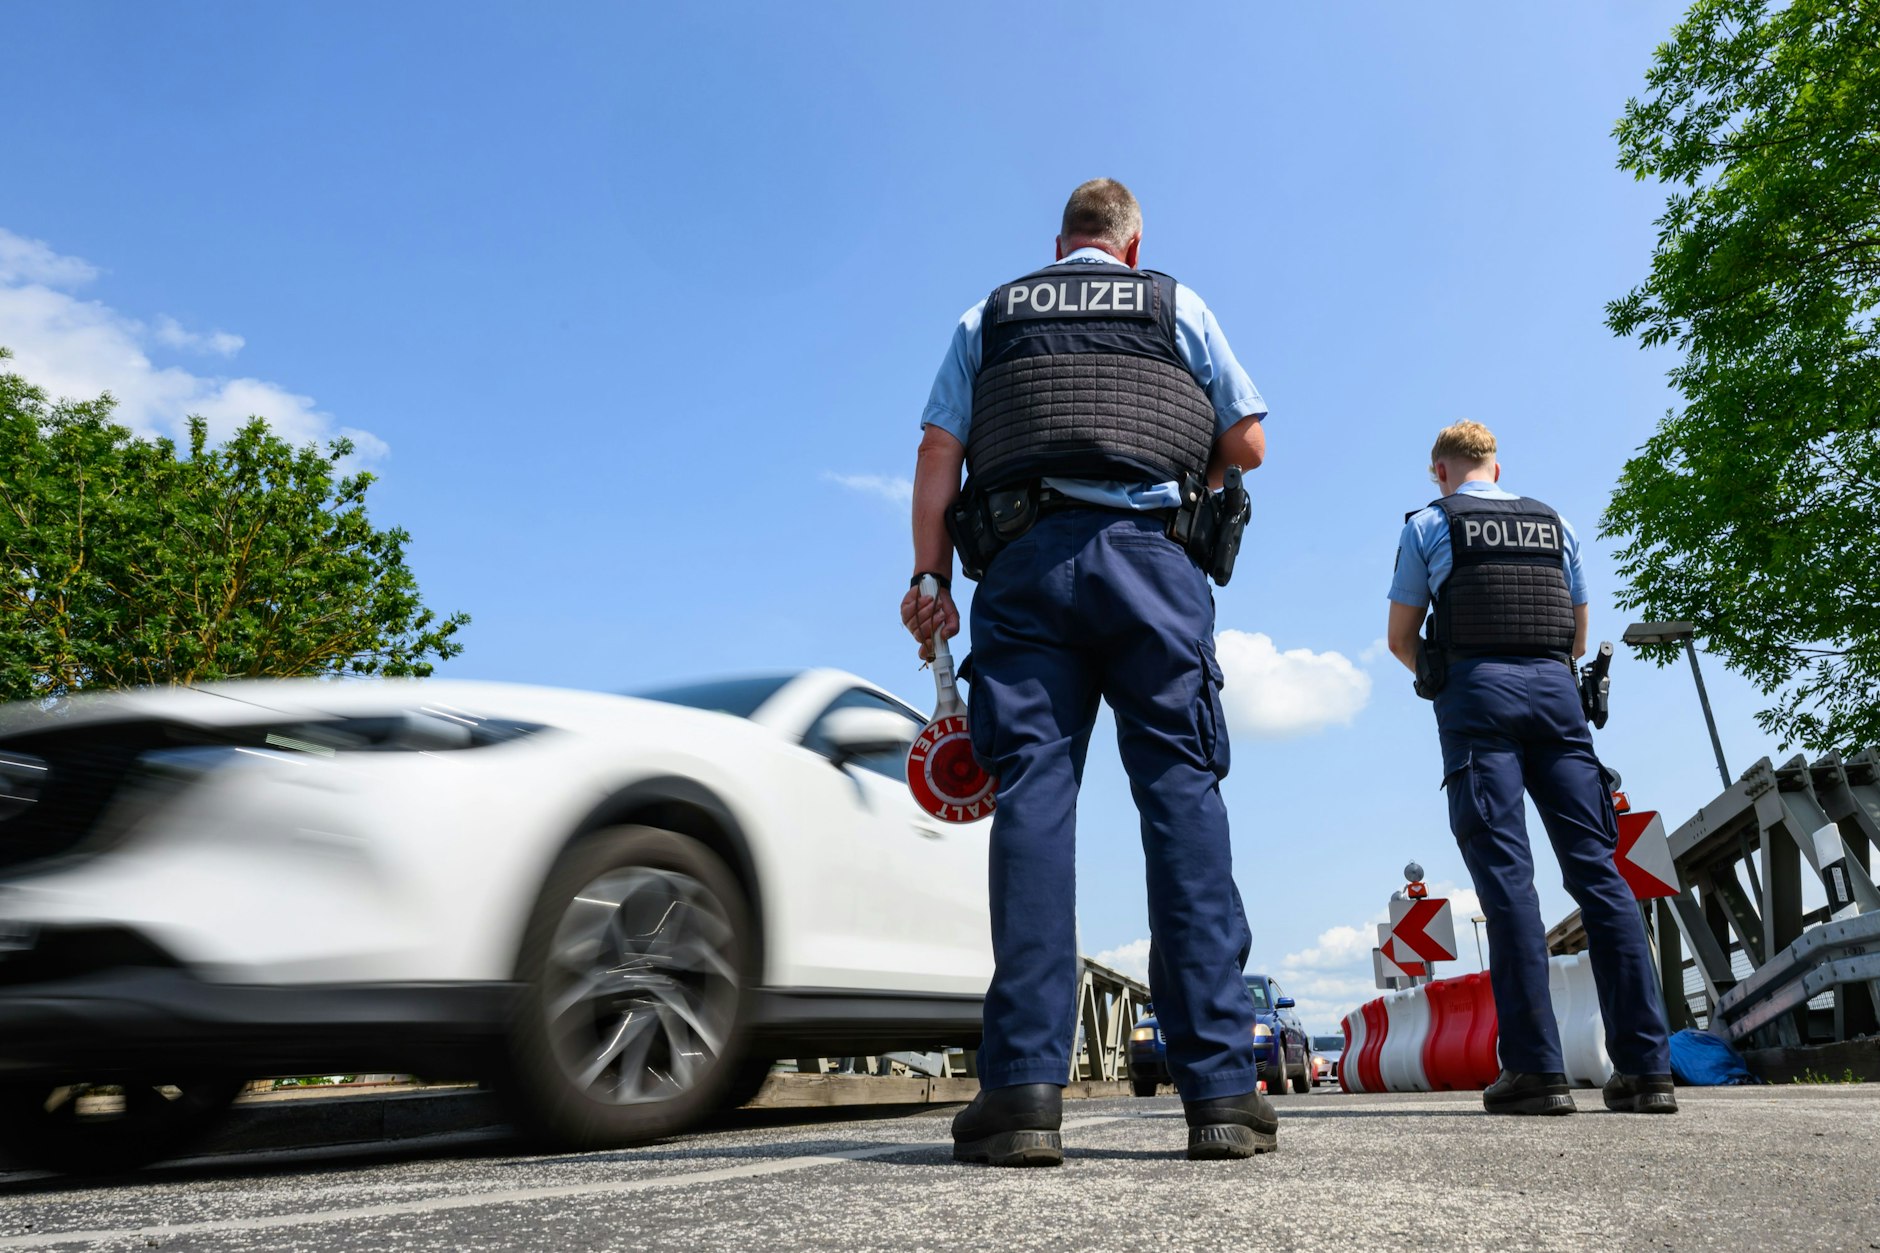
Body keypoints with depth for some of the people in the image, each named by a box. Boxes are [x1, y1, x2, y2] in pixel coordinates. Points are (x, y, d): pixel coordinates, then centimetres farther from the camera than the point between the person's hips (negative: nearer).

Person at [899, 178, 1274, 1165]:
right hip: (1148, 558, 0)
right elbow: (1248, 442, 16)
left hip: (1023, 561, 1)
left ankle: (1024, 1088, -15)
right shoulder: (1176, 305, 21)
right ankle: (1220, 1087, -8)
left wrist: (930, 578, 5)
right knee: (1181, 791, -4)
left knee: (1032, 795, -7)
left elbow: (938, 453, 9)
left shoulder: (988, 316, 22)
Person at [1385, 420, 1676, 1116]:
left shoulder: (1429, 524, 10)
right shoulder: (1555, 524, 20)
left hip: (1478, 691, -3)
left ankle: (1535, 1066, -14)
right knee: (1596, 866, 1)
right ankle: (1646, 1065, -2)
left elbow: (1400, 638, 11)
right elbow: (1578, 636, 24)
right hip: (1555, 691, 4)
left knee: (1505, 870, -9)